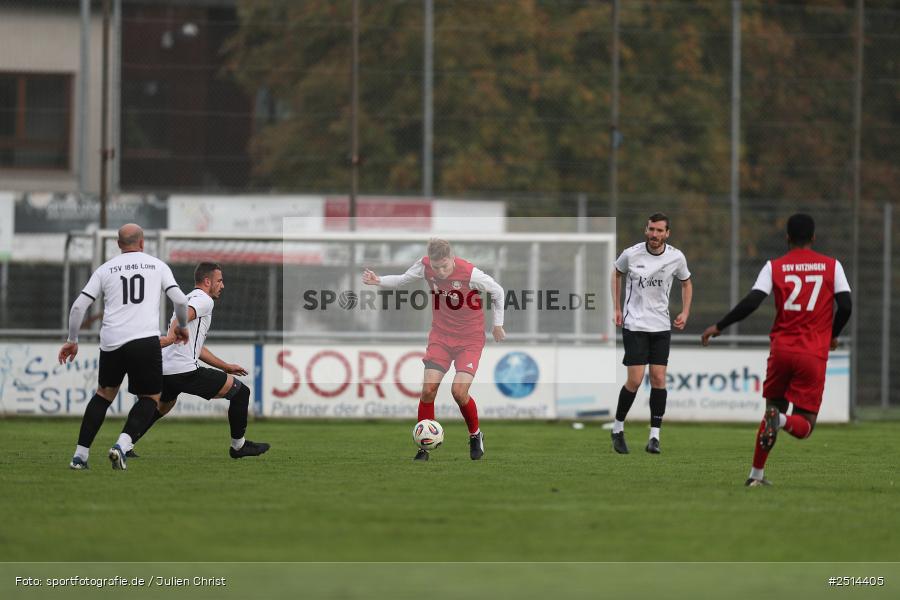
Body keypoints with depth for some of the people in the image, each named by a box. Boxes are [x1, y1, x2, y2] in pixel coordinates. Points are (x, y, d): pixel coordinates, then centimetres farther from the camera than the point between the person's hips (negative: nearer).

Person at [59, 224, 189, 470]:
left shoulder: (105, 269, 12)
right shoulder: (157, 266, 9)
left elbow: (79, 306, 7)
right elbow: (180, 300, 3)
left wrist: (72, 341, 18)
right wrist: (182, 327, 22)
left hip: (111, 342, 2)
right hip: (146, 339, -2)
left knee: (105, 393, 22)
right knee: (150, 397, 13)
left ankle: (80, 455, 15)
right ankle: (122, 445, -11)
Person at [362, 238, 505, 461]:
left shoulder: (470, 273, -23)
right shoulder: (424, 266, -13)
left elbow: (497, 291, -6)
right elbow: (403, 279, 8)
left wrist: (497, 324, 4)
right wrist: (378, 281, -9)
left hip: (470, 339, -3)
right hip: (441, 336, 3)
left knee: (459, 391, -18)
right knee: (428, 389, -12)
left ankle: (475, 436, 10)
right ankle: (424, 447, 2)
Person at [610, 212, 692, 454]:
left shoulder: (676, 257, -4)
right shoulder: (631, 254, -8)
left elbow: (686, 283, 15)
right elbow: (616, 273, 13)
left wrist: (685, 312, 3)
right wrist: (617, 308, 8)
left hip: (661, 325, 2)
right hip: (634, 324, -2)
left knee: (658, 378, -5)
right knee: (635, 380, -9)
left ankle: (654, 437, 1)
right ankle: (617, 429, 11)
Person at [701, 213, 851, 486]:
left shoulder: (775, 267, 3)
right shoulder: (831, 266, 4)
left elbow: (751, 302, -7)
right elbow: (845, 307, -2)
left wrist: (718, 326, 2)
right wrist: (833, 336, 17)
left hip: (781, 350, 1)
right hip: (814, 354, -1)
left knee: (774, 405, 22)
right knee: (804, 425, 6)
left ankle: (756, 474, 17)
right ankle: (782, 420, -30)